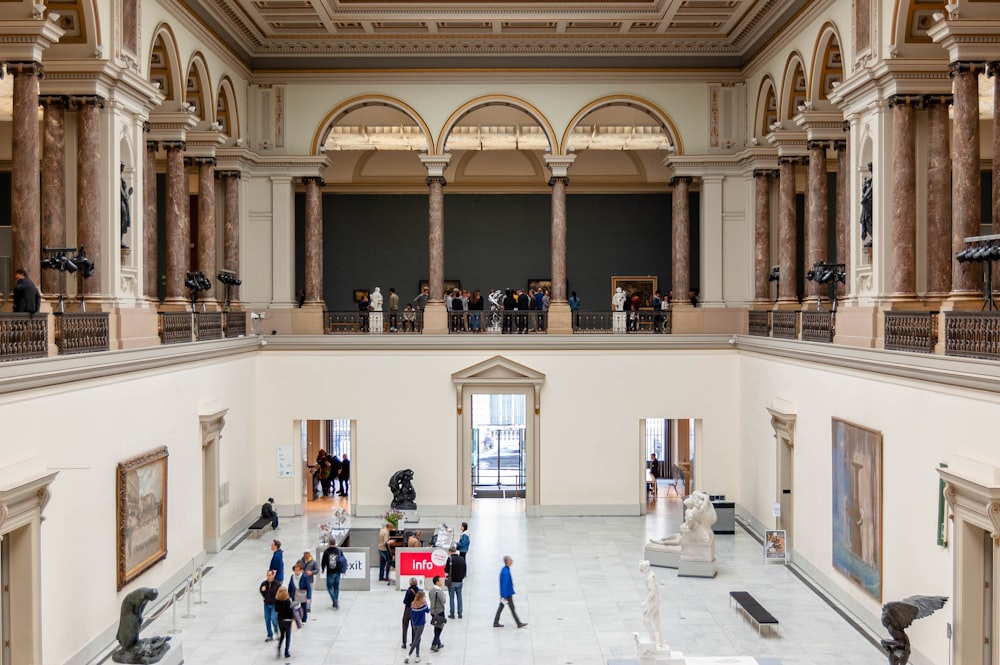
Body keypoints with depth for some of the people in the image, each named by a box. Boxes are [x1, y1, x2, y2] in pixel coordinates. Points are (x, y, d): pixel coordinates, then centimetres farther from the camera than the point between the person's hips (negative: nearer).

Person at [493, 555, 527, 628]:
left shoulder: (505, 569, 5)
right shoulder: (506, 572, -26)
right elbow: (504, 585, -25)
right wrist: (504, 596, -23)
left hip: (505, 593, 9)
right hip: (507, 594, -9)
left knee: (500, 607, 14)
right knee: (512, 609, 2)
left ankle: (496, 623, 19)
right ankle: (519, 623, 13)